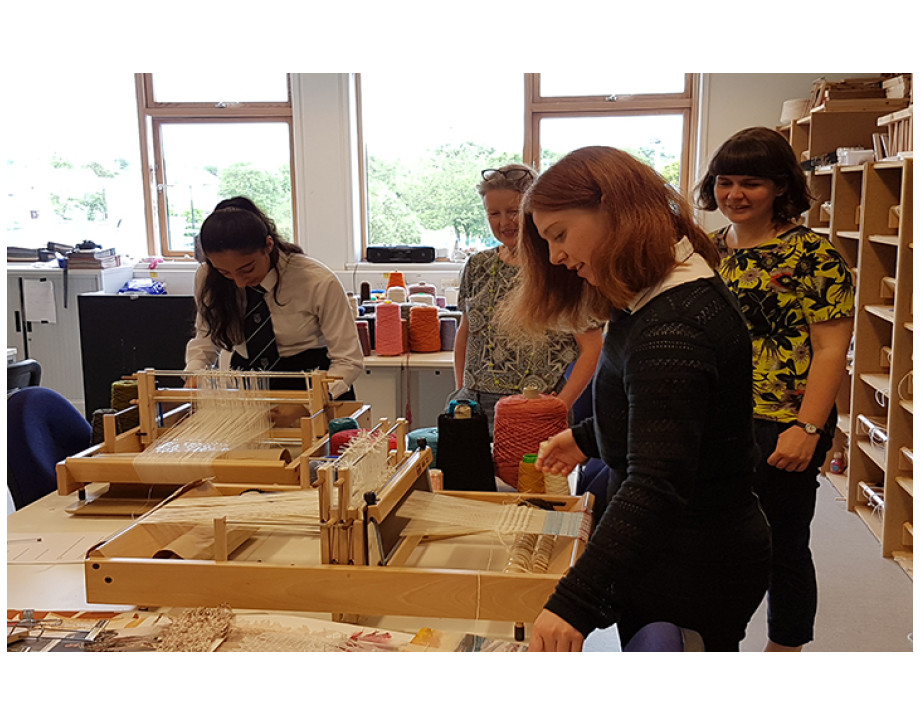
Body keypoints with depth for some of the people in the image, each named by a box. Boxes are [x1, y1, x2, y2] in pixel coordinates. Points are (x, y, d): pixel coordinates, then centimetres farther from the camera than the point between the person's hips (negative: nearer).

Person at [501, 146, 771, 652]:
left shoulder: (674, 329, -28)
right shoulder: (655, 299, 5)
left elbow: (657, 483, -38)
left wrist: (574, 602, -44)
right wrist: (587, 438, 24)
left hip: (695, 574, -10)